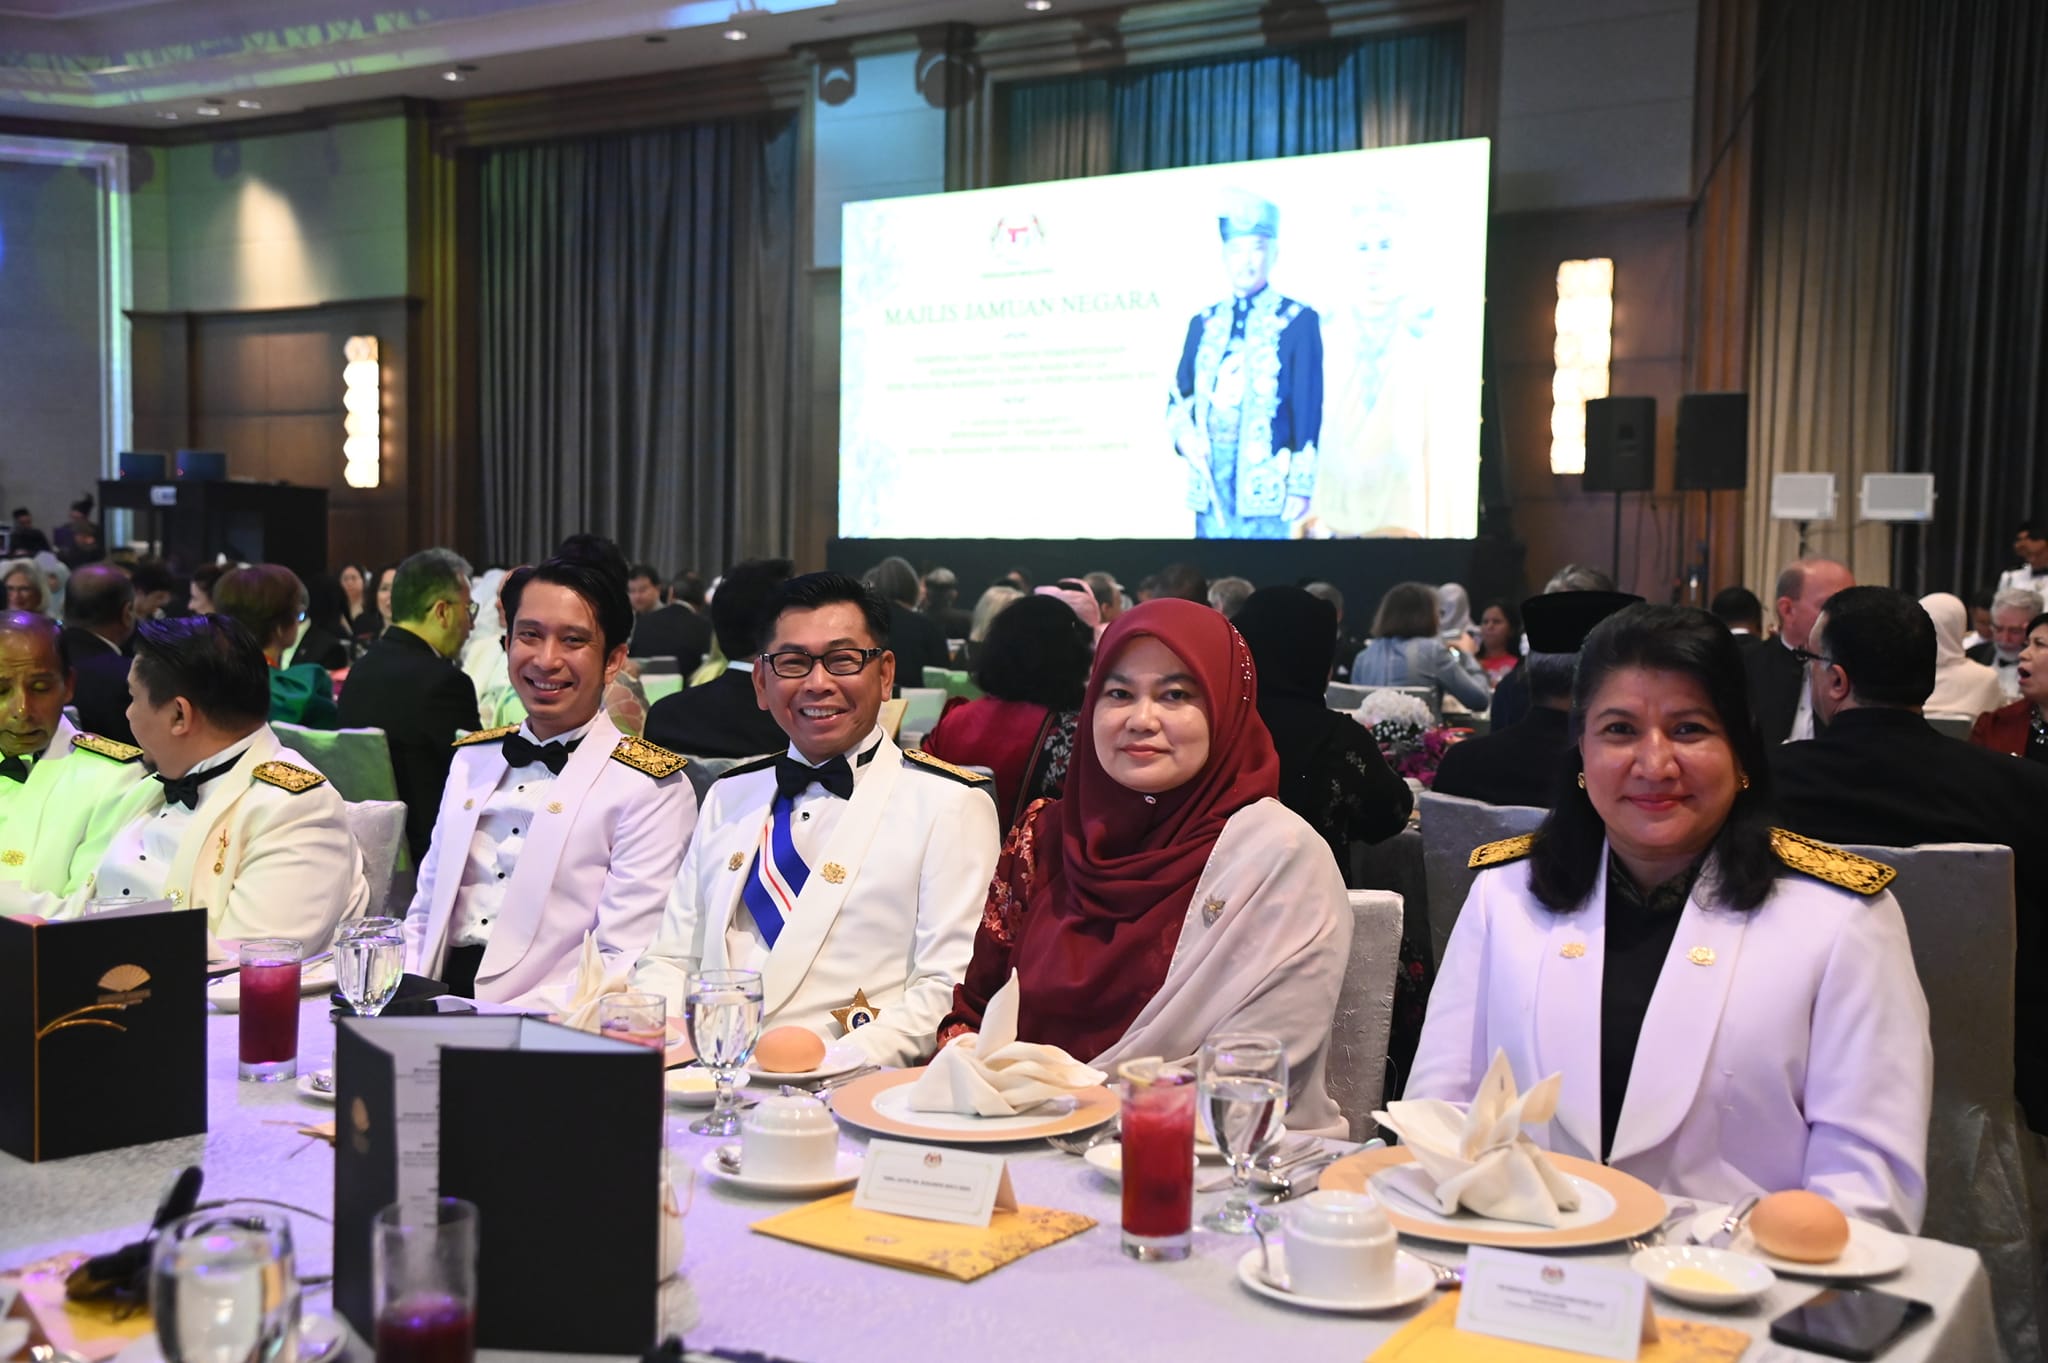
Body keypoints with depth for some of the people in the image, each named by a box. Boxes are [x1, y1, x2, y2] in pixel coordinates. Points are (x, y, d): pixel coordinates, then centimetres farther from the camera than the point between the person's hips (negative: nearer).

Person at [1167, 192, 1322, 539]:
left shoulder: (1298, 321, 1)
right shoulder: (1204, 323, 16)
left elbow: (1308, 409, -2)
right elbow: (1179, 395, 18)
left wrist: (1301, 485, -8)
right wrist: (1183, 432, -5)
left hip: (1263, 487, -4)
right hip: (1209, 485, 4)